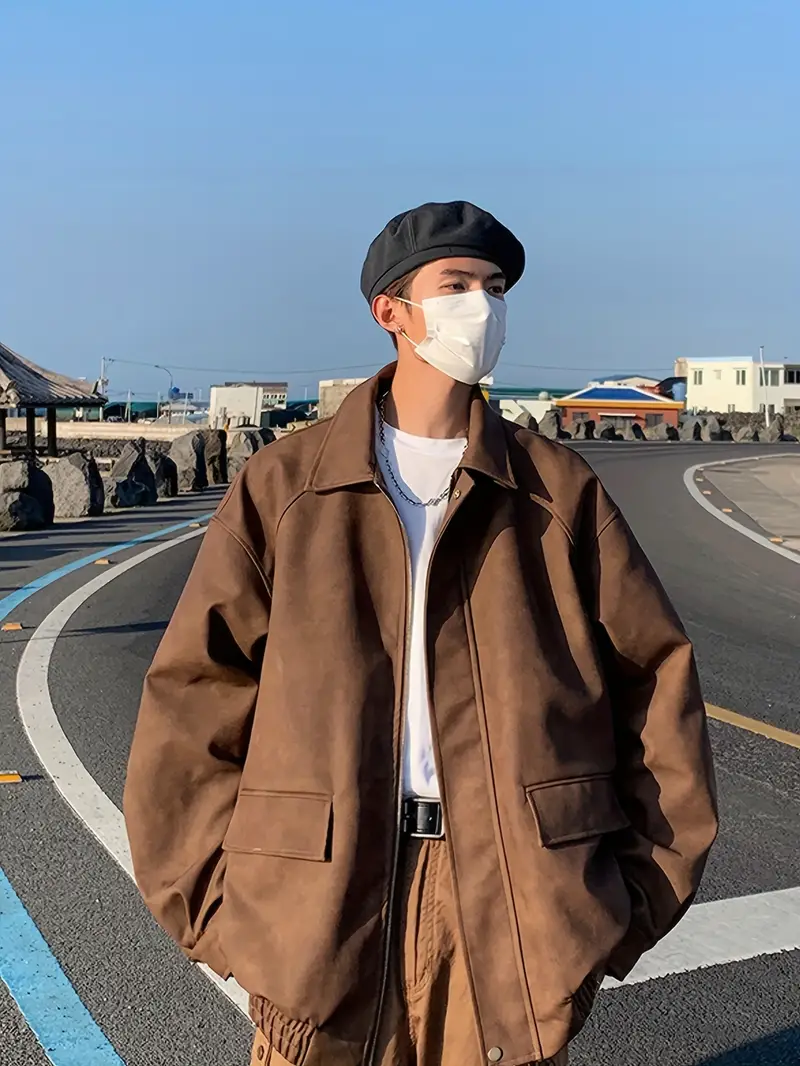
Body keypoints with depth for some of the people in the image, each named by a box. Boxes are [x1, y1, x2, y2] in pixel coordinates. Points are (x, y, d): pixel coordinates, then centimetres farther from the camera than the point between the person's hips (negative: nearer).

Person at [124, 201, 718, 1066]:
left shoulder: (556, 489, 4)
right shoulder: (281, 487, 2)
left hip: (515, 895, 1)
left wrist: (639, 883, 4)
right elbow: (193, 697, 2)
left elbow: (655, 674, 7)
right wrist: (216, 899, -2)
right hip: (323, 896, 0)